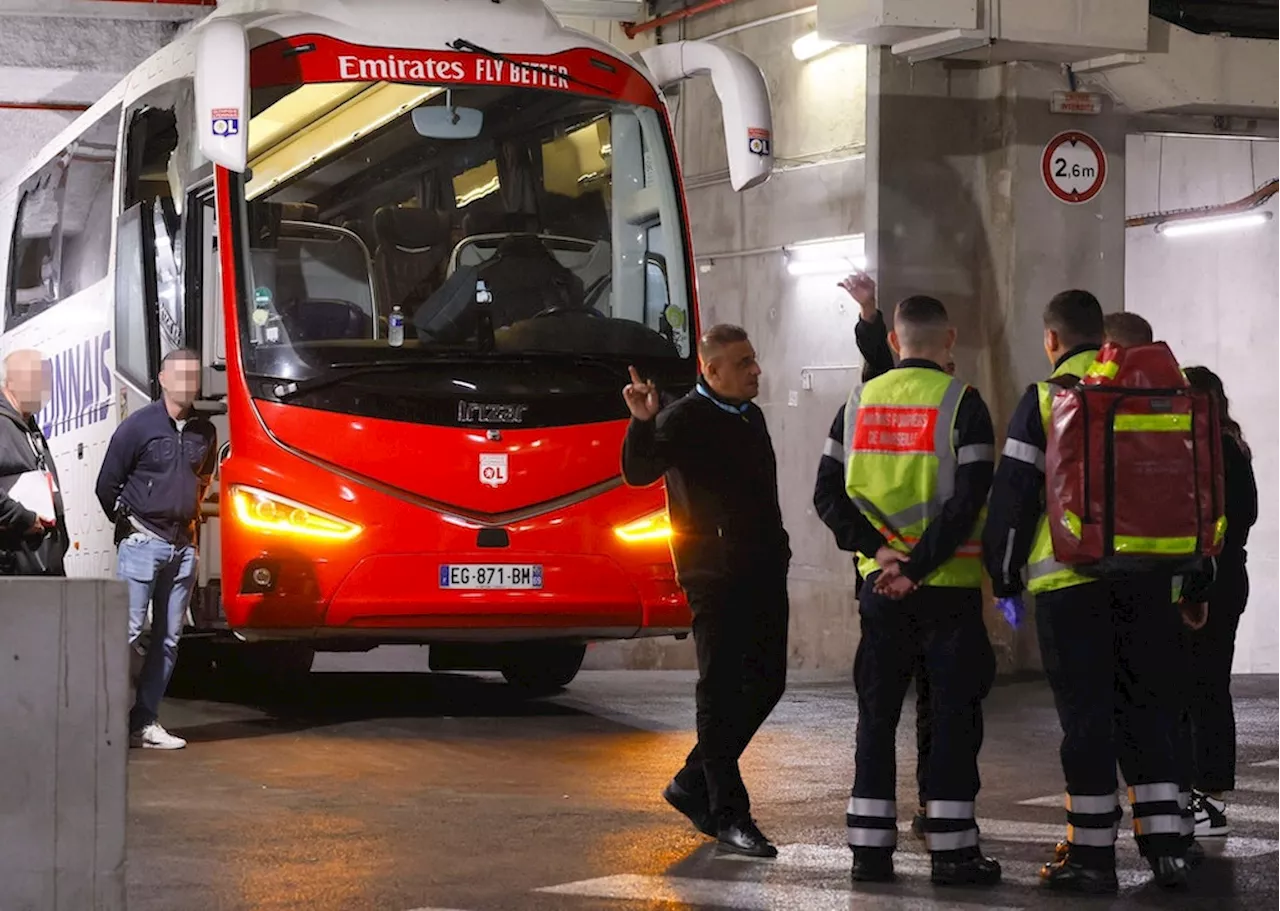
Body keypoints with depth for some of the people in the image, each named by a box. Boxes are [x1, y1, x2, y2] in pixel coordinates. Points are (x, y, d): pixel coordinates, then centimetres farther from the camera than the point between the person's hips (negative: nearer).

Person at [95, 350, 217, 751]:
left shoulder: (204, 431, 9)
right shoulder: (138, 426, -7)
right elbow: (107, 485, -2)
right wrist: (129, 526, 4)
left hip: (183, 545, 6)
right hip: (142, 542, -6)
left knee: (168, 638, 6)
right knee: (128, 631, -11)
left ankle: (144, 723, 11)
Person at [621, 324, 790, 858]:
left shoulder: (751, 417, 17)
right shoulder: (685, 419, -9)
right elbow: (638, 473, -22)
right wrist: (643, 424, -37)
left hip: (763, 572, 9)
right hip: (715, 575, -8)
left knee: (766, 683, 10)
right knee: (722, 690, -4)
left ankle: (693, 784, 22)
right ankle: (727, 813, 0)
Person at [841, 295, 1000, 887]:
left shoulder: (860, 402, 6)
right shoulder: (961, 403, -7)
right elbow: (968, 501, -16)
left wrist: (880, 549, -6)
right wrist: (919, 566, -14)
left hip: (880, 584, 4)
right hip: (949, 585, -4)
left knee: (877, 712, 9)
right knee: (953, 714, 2)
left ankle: (869, 847, 8)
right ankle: (951, 849, 0)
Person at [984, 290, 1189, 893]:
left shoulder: (1046, 399, -1)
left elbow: (1014, 496, -3)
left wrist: (1005, 577, 7)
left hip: (1071, 579, -4)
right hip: (1147, 573, 4)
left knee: (1086, 714, 1)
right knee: (1148, 708, 11)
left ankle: (1092, 855, 3)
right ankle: (1166, 848, 9)